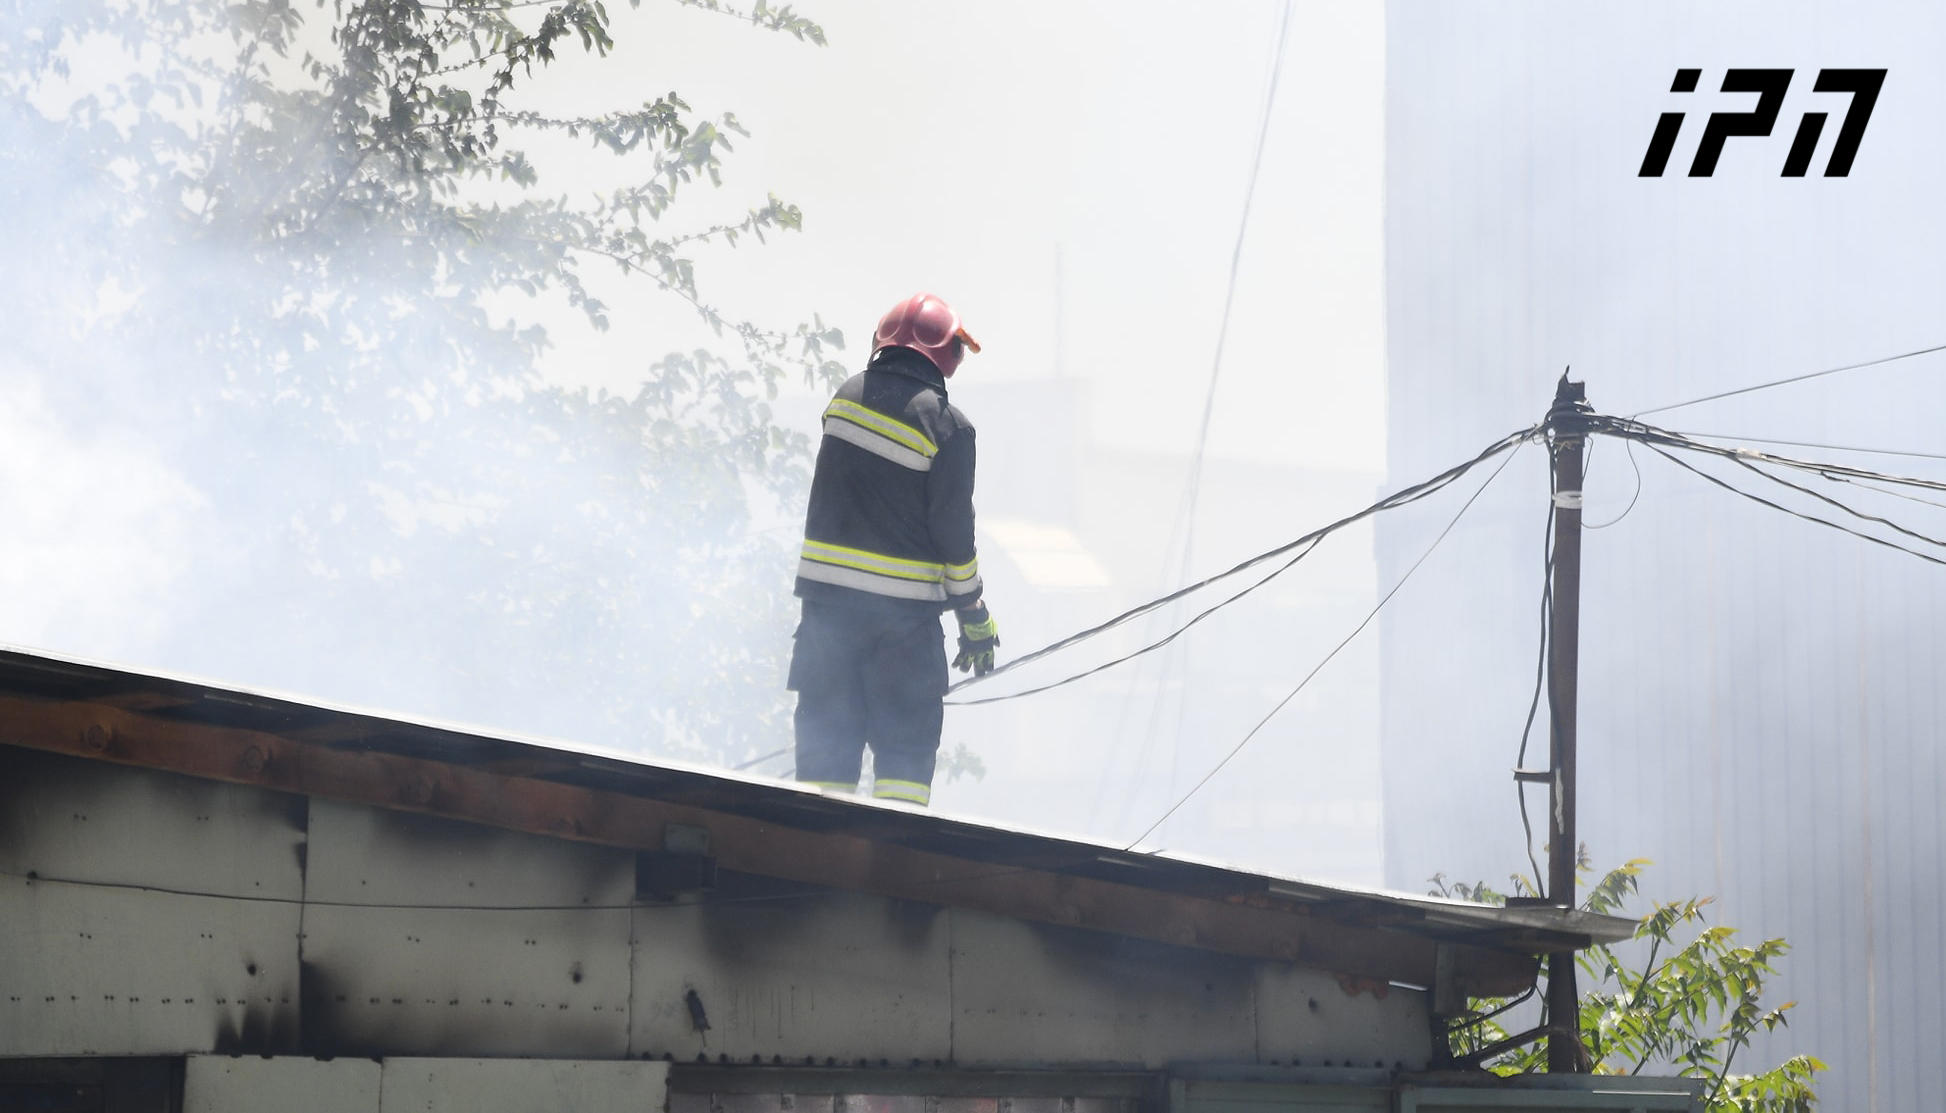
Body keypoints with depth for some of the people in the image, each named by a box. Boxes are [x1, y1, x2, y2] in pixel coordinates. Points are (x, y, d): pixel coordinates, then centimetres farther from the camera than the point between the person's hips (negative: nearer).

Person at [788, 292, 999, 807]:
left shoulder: (847, 397, 3)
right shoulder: (948, 426, -9)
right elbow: (954, 532, -8)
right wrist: (976, 620, 1)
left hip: (827, 597, 4)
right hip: (905, 609, -4)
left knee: (826, 743, 9)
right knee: (906, 746, 3)